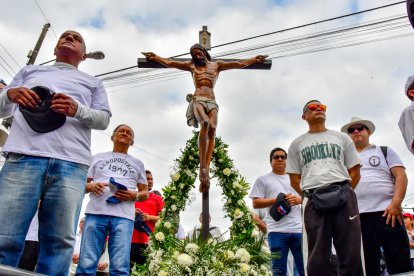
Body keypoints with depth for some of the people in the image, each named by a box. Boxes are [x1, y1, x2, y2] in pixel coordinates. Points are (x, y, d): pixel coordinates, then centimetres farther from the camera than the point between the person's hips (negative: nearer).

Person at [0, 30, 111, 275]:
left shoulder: (93, 82, 29)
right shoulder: (30, 70, 32)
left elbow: (104, 119, 15)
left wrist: (77, 110, -6)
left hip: (72, 164, 0)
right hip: (23, 157, 1)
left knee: (60, 241, -9)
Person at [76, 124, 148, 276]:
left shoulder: (138, 163, 23)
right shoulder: (98, 157, 22)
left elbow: (145, 193, 21)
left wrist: (134, 196, -1)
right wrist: (92, 186, -4)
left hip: (124, 216, 0)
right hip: (96, 213, 0)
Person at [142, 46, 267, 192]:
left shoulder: (216, 65, 24)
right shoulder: (191, 65, 24)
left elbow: (240, 64, 22)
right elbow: (168, 62, 21)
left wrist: (255, 59, 18)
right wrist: (154, 57, 12)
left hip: (211, 101, 2)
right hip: (197, 100, -2)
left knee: (212, 128, -24)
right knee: (205, 123, -32)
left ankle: (206, 169, -30)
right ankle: (202, 167, -34)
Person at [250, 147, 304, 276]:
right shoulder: (263, 180, 10)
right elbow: (256, 203, 1)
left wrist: (299, 199, -6)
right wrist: (277, 199, -10)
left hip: (299, 229, 3)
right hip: (277, 231, -3)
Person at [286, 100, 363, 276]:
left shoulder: (341, 137, 19)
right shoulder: (297, 144, 17)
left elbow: (355, 173, 15)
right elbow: (294, 180, 13)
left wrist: (343, 192, 6)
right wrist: (312, 197, 6)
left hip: (343, 197, 1)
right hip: (313, 200, 0)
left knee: (351, 254, -2)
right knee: (317, 259, -1)